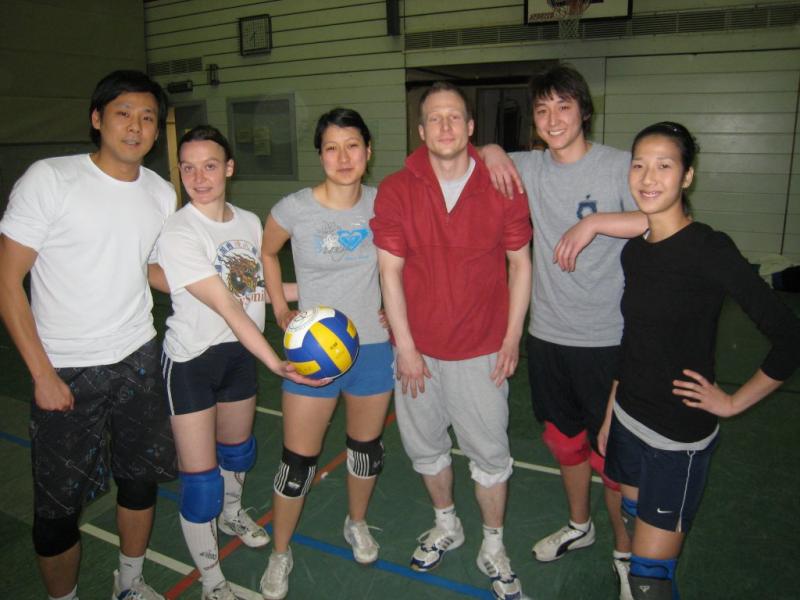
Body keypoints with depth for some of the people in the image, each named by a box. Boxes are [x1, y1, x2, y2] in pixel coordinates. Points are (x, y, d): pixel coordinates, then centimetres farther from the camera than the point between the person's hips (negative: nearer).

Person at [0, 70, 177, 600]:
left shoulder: (161, 193, 2)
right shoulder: (49, 179, -12)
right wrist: (43, 373, -14)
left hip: (138, 358, 5)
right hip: (66, 370, -4)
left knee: (141, 477, 15)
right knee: (59, 501, 7)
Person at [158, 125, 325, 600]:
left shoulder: (249, 222, 0)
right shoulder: (177, 233, -20)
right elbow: (226, 306, -26)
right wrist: (275, 362, -31)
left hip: (241, 352, 6)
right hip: (191, 360, -6)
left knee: (238, 448, 23)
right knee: (201, 475, -1)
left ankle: (231, 513, 54)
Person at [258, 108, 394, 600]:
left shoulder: (381, 204, -5)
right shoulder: (294, 209, -12)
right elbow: (268, 253, 8)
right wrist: (280, 308, 1)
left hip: (374, 347, 3)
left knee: (367, 446, 19)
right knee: (299, 461, 5)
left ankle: (357, 523, 46)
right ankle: (280, 554, 30)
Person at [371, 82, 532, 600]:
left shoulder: (502, 187, -6)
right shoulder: (396, 190, -6)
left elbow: (520, 264, 1)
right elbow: (390, 271, -7)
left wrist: (512, 338, -3)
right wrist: (405, 347, -9)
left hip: (482, 350, -1)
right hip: (418, 348, 2)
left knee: (490, 453, 9)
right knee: (425, 447, 17)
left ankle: (493, 548, 34)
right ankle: (446, 526, 45)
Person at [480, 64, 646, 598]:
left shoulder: (619, 166, -10)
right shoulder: (529, 168, 4)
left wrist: (594, 222, -27)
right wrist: (491, 150, -2)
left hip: (606, 337, -5)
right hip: (547, 332, 5)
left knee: (611, 451, 4)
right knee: (563, 437, 21)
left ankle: (625, 554, 29)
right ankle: (579, 525, 45)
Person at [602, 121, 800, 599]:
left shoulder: (710, 249, -17)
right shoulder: (633, 251, 3)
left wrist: (732, 402, -9)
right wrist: (610, 415, 14)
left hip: (680, 435, -6)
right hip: (627, 419, 6)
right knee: (631, 527, 21)